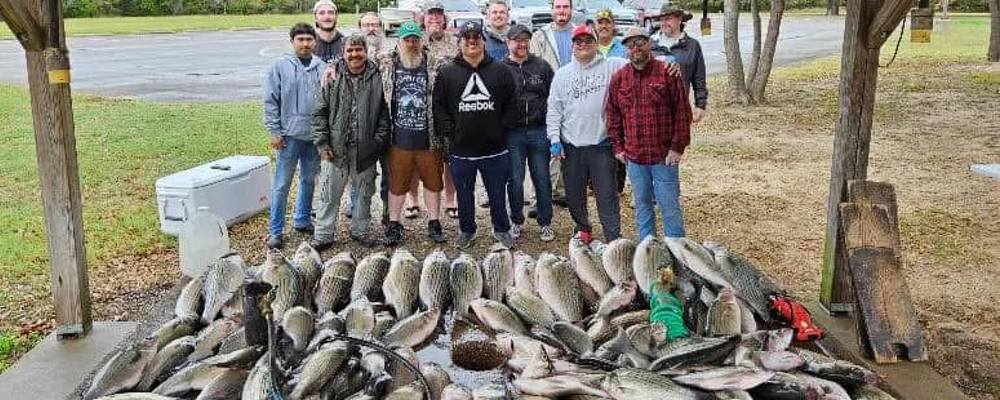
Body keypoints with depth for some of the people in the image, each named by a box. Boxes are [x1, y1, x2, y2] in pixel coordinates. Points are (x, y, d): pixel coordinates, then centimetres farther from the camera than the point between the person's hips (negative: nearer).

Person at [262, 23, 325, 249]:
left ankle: (302, 220, 32)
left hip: (316, 136, 3)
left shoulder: (322, 68, 4)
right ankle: (275, 231, 8)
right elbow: (270, 101, -3)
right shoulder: (280, 66, -3)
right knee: (282, 184, 0)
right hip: (289, 136, -3)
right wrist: (275, 131, -7)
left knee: (309, 181, 15)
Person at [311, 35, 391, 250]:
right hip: (335, 149, 0)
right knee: (329, 195, 6)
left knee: (365, 194, 14)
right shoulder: (333, 78, 0)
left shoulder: (377, 79, 0)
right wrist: (322, 143, -4)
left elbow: (385, 113, 1)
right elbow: (319, 113, 2)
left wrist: (378, 141, -7)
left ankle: (360, 230, 31)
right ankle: (323, 235, 17)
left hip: (366, 150, 1)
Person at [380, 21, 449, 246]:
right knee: (397, 183, 9)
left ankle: (434, 224, 23)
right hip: (399, 139, 0)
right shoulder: (387, 66, 2)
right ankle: (394, 226, 21)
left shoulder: (435, 67, 0)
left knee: (433, 181, 10)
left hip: (429, 138, 0)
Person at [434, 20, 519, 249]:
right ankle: (467, 231, 31)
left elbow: (512, 105, 6)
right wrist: (450, 132, -4)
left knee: (498, 194, 10)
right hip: (461, 150, 0)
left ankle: (502, 230, 29)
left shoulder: (501, 72, 3)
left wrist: (502, 128, -2)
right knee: (464, 195, 13)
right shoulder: (447, 74, 2)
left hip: (495, 149, 0)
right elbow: (438, 107, 3)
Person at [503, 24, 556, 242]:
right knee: (515, 180, 5)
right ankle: (516, 221, 21)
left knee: (542, 179, 6)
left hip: (539, 131, 1)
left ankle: (545, 223, 17)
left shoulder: (542, 67, 8)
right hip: (512, 133, -1)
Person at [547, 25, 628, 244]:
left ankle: (614, 239, 9)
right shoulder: (562, 74, 8)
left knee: (607, 194, 0)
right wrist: (554, 138, 0)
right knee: (574, 194, 14)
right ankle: (582, 230, 35)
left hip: (601, 143, -3)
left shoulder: (610, 66, 0)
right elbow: (553, 109, 7)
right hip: (571, 145, 3)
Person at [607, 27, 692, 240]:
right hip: (634, 156, 4)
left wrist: (677, 146, -9)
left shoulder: (668, 73, -5)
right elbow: (613, 115, 11)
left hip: (664, 155, -3)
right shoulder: (618, 78, 6)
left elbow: (682, 112, -5)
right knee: (642, 206, 14)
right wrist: (618, 147, 6)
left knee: (670, 205, 2)